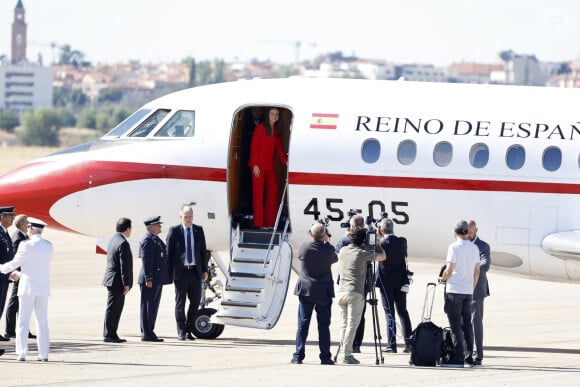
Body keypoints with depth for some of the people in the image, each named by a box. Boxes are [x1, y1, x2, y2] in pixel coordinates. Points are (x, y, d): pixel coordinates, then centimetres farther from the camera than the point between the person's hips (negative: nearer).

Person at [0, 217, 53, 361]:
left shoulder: (26, 245, -11)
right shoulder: (49, 247, 5)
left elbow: (15, 263, -3)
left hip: (28, 286, -4)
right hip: (43, 287, 4)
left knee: (23, 321, 1)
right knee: (42, 321, 8)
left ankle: (22, 352, -2)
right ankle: (44, 353, 6)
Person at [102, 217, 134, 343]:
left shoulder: (113, 240, 13)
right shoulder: (123, 243, -17)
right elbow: (124, 265, -20)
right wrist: (126, 284, -18)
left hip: (112, 280, 10)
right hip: (117, 281, -10)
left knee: (117, 308, 15)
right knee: (112, 308, -5)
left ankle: (112, 334, 19)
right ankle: (108, 335, -1)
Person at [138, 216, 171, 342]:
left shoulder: (155, 239, 18)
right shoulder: (148, 240, -14)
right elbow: (146, 261, -19)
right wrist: (148, 279, -23)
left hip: (157, 280, 10)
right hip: (150, 280, -10)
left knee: (153, 307, 12)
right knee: (148, 307, -6)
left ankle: (149, 333, 17)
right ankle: (146, 334, -5)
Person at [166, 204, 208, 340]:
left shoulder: (198, 230, 9)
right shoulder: (174, 231, -1)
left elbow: (203, 251, 12)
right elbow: (169, 252, -1)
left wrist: (205, 270, 6)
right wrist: (169, 273, -6)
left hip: (195, 272, 3)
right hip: (180, 272, -3)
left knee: (195, 301, 1)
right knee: (180, 302, 3)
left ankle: (188, 330, 13)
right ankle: (181, 331, 12)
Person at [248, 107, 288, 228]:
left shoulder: (276, 131, 12)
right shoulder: (260, 127, -7)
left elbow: (279, 147, 11)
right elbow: (254, 146, -9)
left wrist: (285, 160, -4)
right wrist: (255, 164, -14)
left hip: (270, 166, 7)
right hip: (259, 165, -7)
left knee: (273, 192, 5)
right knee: (258, 192, -4)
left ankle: (270, 221, 11)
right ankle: (258, 222, -3)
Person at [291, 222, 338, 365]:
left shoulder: (304, 247, -8)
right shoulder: (328, 249, -10)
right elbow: (335, 259, 10)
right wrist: (326, 242, 15)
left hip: (306, 291, 1)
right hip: (324, 293, -1)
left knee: (303, 324, 5)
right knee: (324, 325, 3)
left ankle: (298, 356, 2)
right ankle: (325, 356, 2)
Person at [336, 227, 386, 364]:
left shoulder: (343, 251, 12)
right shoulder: (362, 253, -5)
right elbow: (383, 256, 6)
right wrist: (376, 243, 20)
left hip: (342, 292, 6)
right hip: (355, 293, -6)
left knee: (344, 323, 11)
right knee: (352, 324, -7)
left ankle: (345, 352, 8)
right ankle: (347, 354, -13)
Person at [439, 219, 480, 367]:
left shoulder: (454, 247, -12)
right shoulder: (474, 248, 8)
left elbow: (449, 270, -16)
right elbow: (477, 271, 12)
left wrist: (442, 279, 4)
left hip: (454, 290, -6)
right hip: (468, 290, 6)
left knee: (455, 324, -4)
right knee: (467, 323, 13)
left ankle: (458, 358, -7)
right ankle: (469, 356, 14)